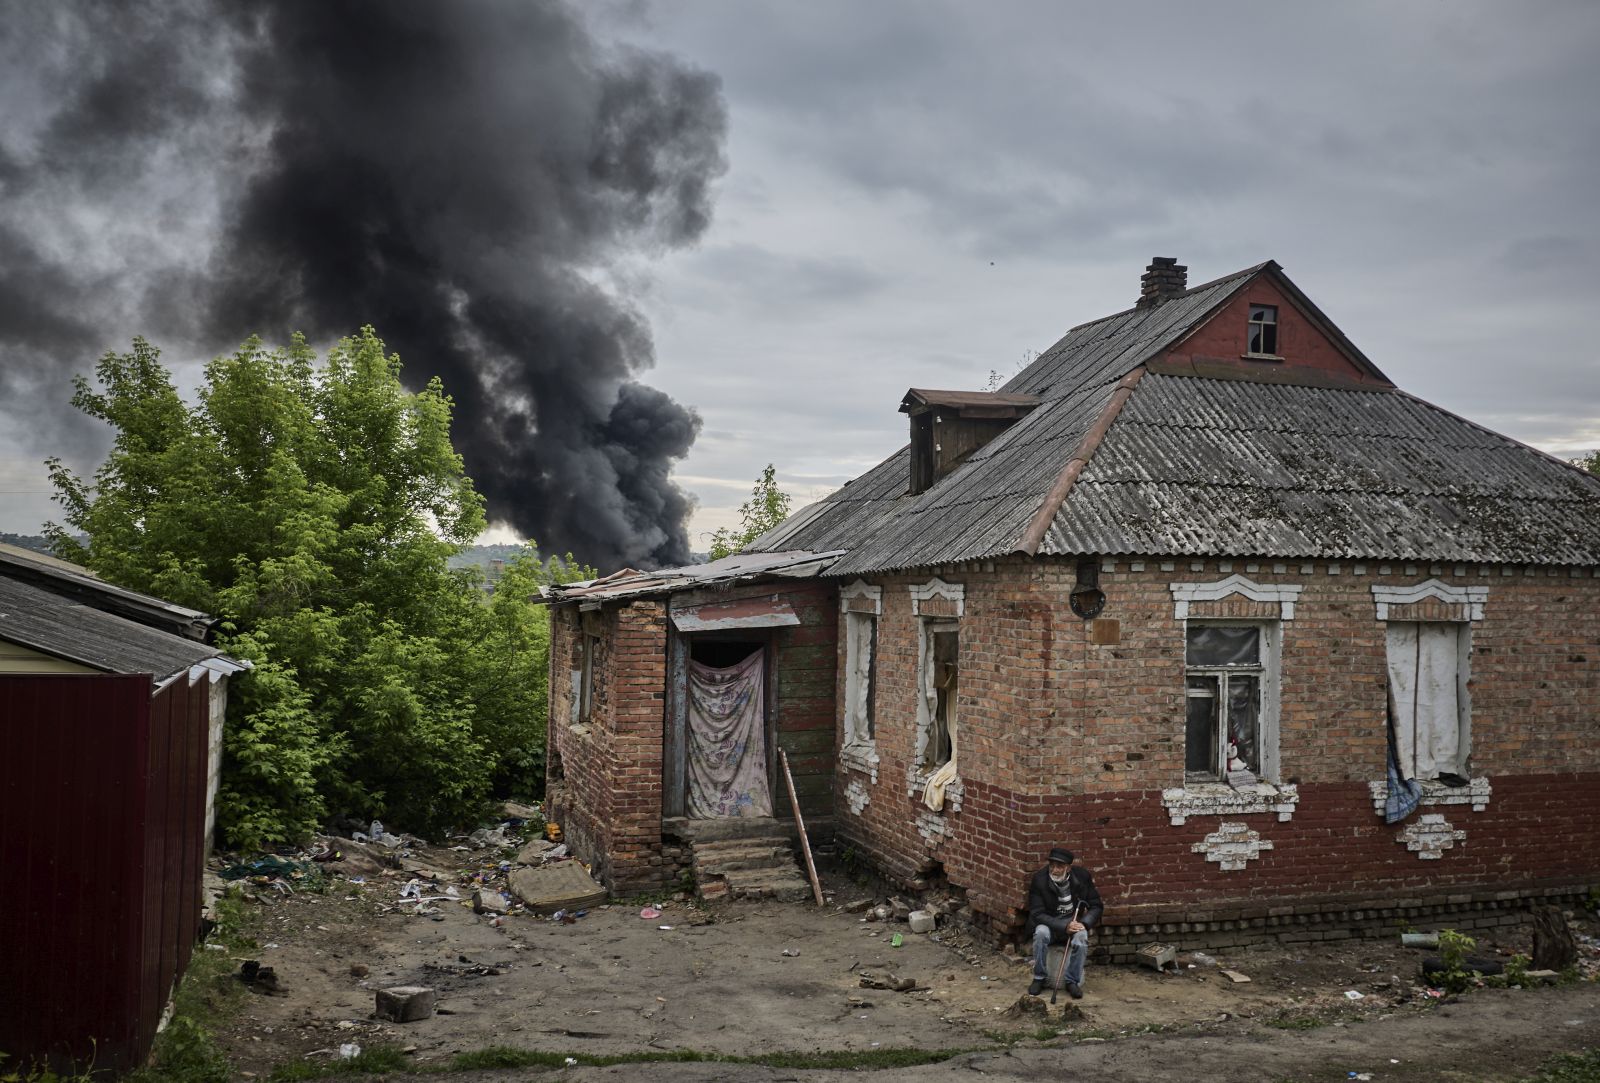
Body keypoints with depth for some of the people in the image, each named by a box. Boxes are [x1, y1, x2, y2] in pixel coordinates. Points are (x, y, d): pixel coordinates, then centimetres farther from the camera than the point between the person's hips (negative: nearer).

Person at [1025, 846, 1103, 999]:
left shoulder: (1082, 876, -10)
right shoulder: (1039, 879, -16)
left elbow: (1096, 906, -1)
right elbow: (1037, 914, -17)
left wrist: (1084, 923, -21)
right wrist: (1064, 927, -29)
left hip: (1074, 923, 1)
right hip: (1049, 923, -1)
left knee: (1081, 936, -31)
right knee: (1041, 933, -33)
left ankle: (1073, 981, -15)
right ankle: (1039, 978, -14)